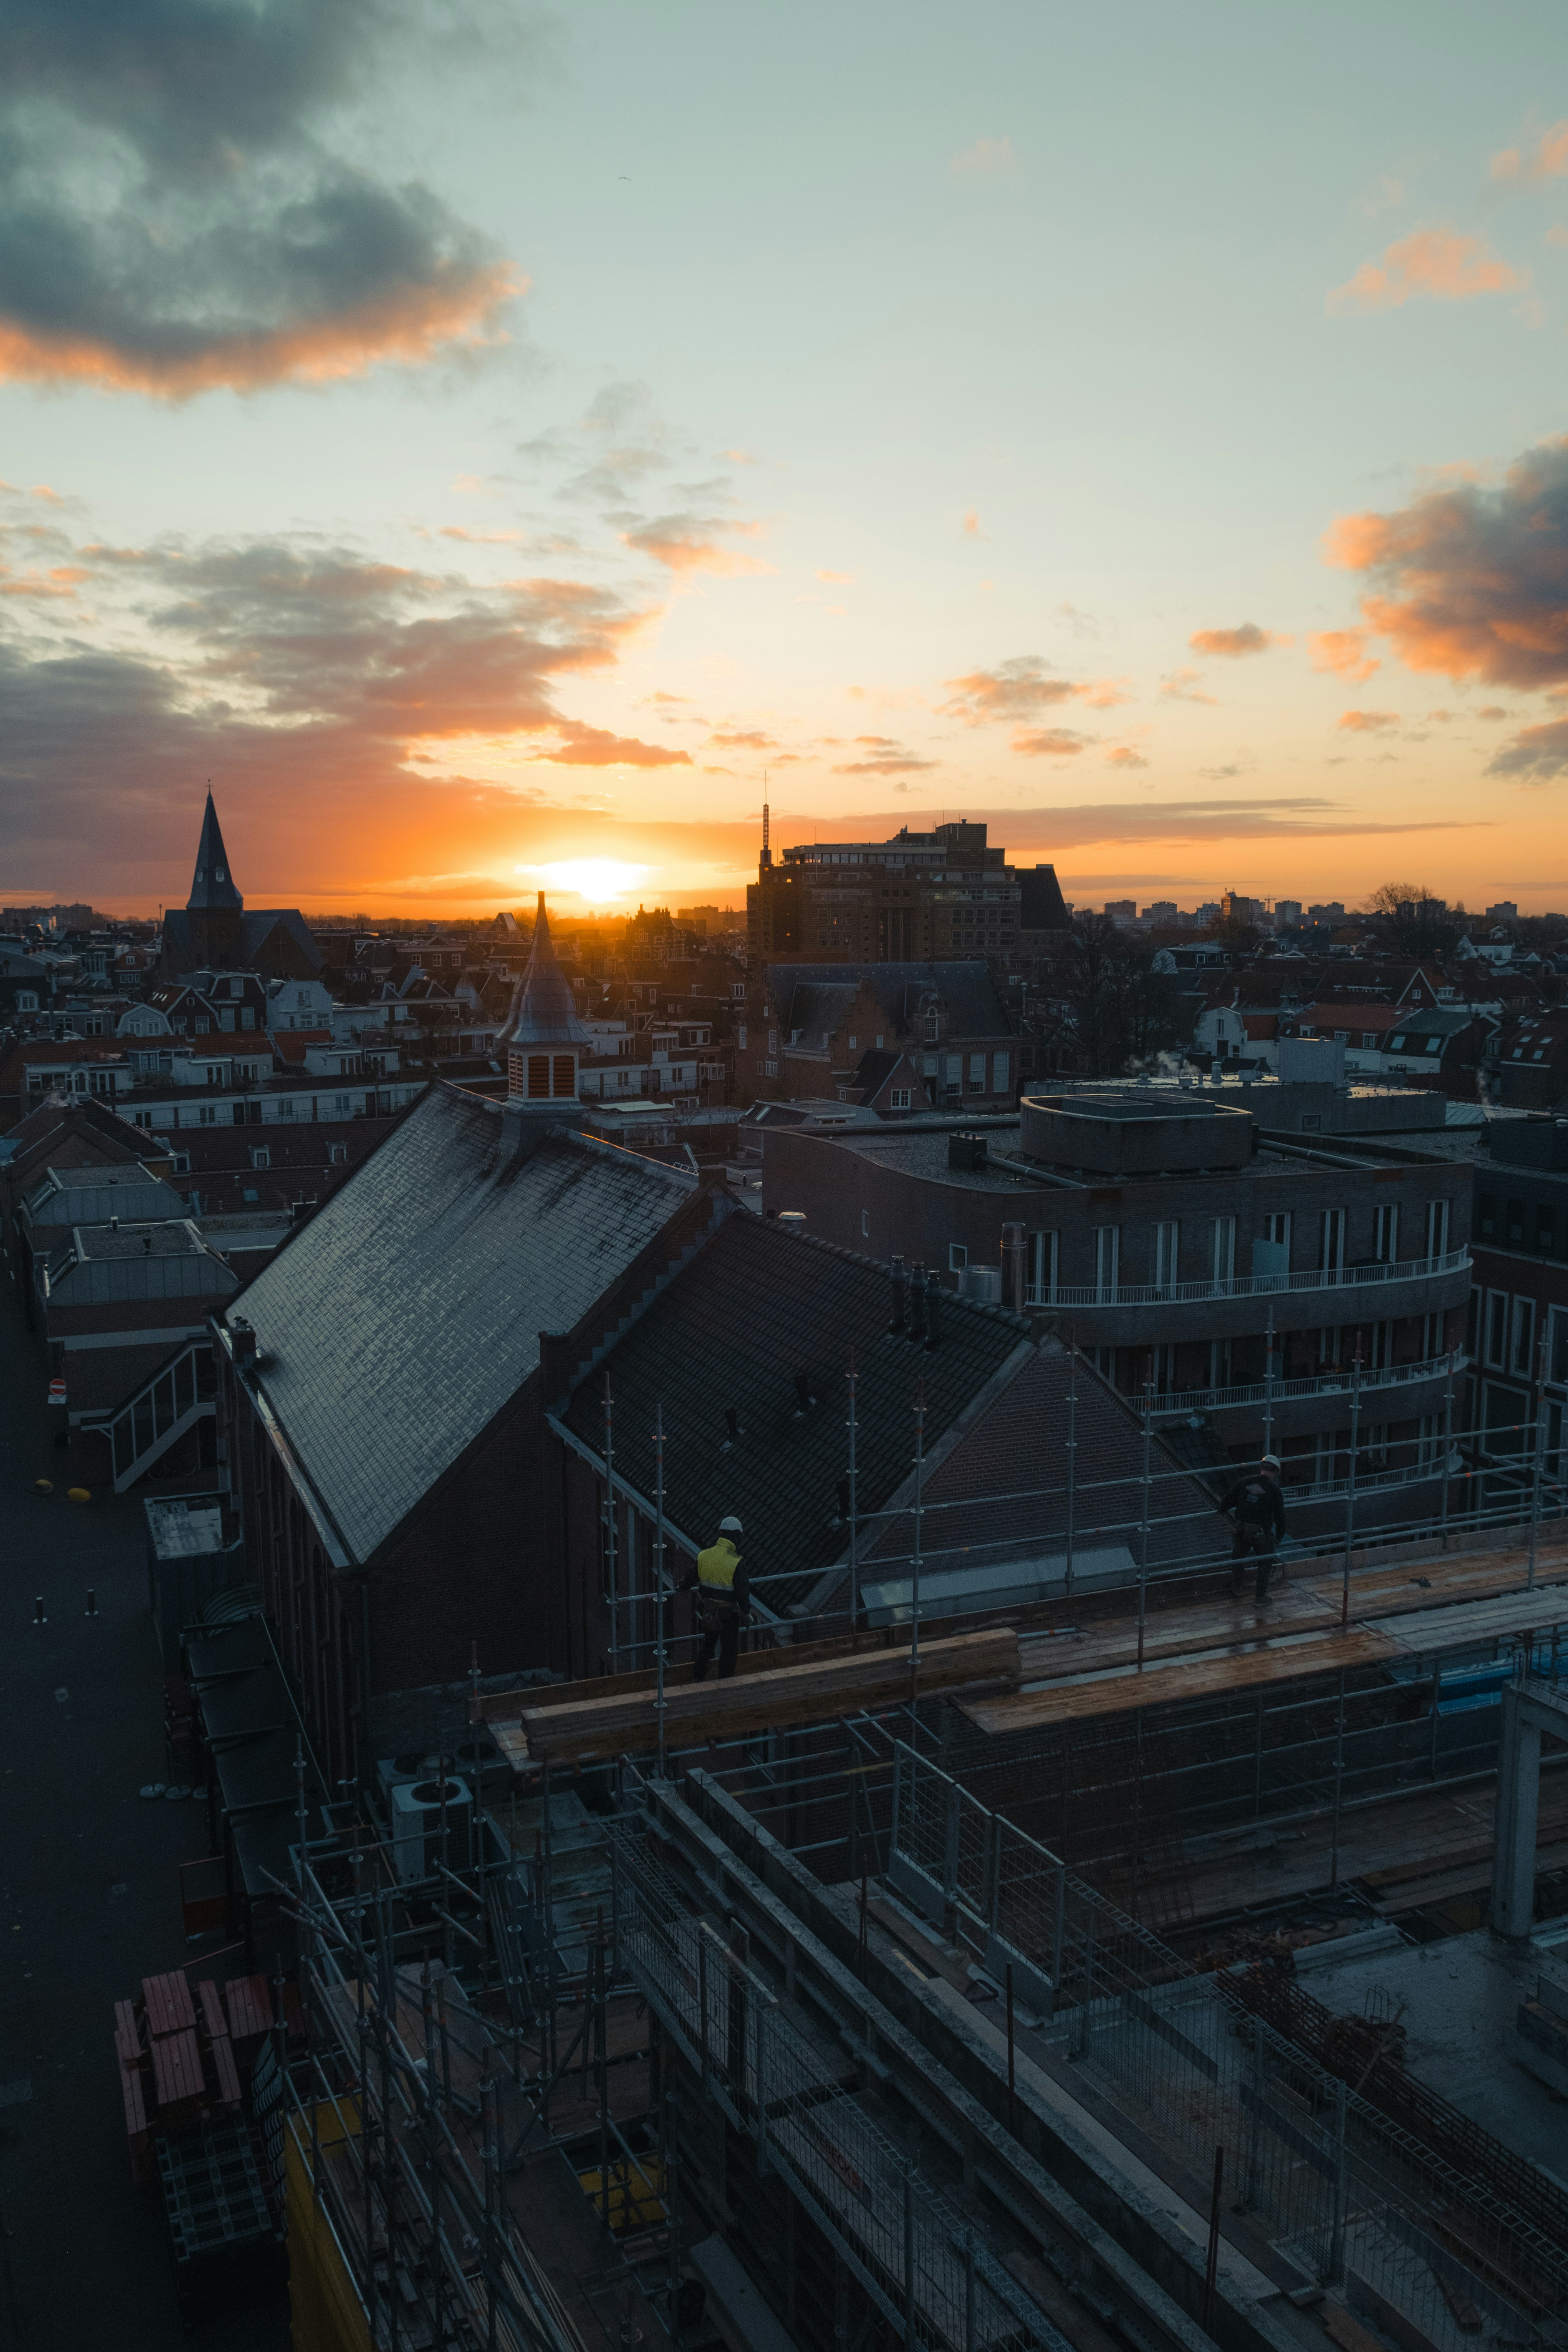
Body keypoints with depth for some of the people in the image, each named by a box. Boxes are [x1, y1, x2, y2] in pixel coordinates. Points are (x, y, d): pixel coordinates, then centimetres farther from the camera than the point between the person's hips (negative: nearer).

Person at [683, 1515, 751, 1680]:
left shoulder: (703, 1556, -7)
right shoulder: (735, 1562, -22)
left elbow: (690, 1580, 9)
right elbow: (743, 1592, -19)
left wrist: (683, 1588, 31)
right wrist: (747, 1613, -4)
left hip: (706, 1612, 5)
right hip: (728, 1615, -5)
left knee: (707, 1643, 25)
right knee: (728, 1650, 13)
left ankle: (700, 1676, 38)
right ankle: (724, 1683, 22)